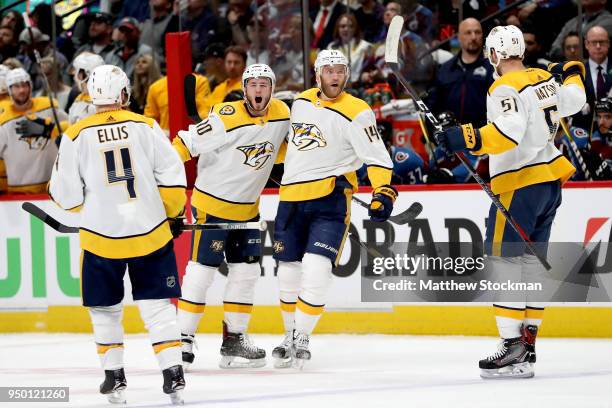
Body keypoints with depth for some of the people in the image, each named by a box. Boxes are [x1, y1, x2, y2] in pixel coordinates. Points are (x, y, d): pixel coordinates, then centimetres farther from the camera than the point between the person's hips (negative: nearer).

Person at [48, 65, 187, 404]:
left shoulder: (76, 135, -4)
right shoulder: (146, 127, -2)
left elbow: (68, 197, -3)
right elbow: (173, 177, -2)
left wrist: (56, 184, 19)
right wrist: (172, 214, 14)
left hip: (100, 238, -1)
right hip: (150, 233, 1)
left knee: (105, 309, 16)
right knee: (157, 306, 8)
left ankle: (114, 376, 16)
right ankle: (172, 373, 0)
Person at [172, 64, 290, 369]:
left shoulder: (282, 114, -2)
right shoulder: (227, 119, -22)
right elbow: (186, 143, -22)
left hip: (247, 207, 7)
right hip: (212, 204, -7)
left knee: (246, 271, 7)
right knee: (201, 270, -7)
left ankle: (233, 341, 16)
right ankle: (183, 338, 1)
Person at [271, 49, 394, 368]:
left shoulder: (356, 112, -8)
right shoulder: (302, 101, 11)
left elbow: (378, 157, -12)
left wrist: (383, 192, -24)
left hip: (330, 197, -5)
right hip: (292, 198, 5)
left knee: (315, 269, -17)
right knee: (288, 273, 7)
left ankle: (301, 341, -7)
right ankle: (290, 336, 25)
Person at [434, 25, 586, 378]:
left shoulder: (506, 88, -14)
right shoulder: (544, 80, 10)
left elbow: (509, 131, -29)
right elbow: (574, 101, 29)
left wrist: (470, 139, -35)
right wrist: (573, 74, 48)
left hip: (521, 184, -9)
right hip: (550, 181, 9)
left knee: (504, 260, -9)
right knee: (532, 262, 11)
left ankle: (513, 348, -15)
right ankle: (528, 345, 11)